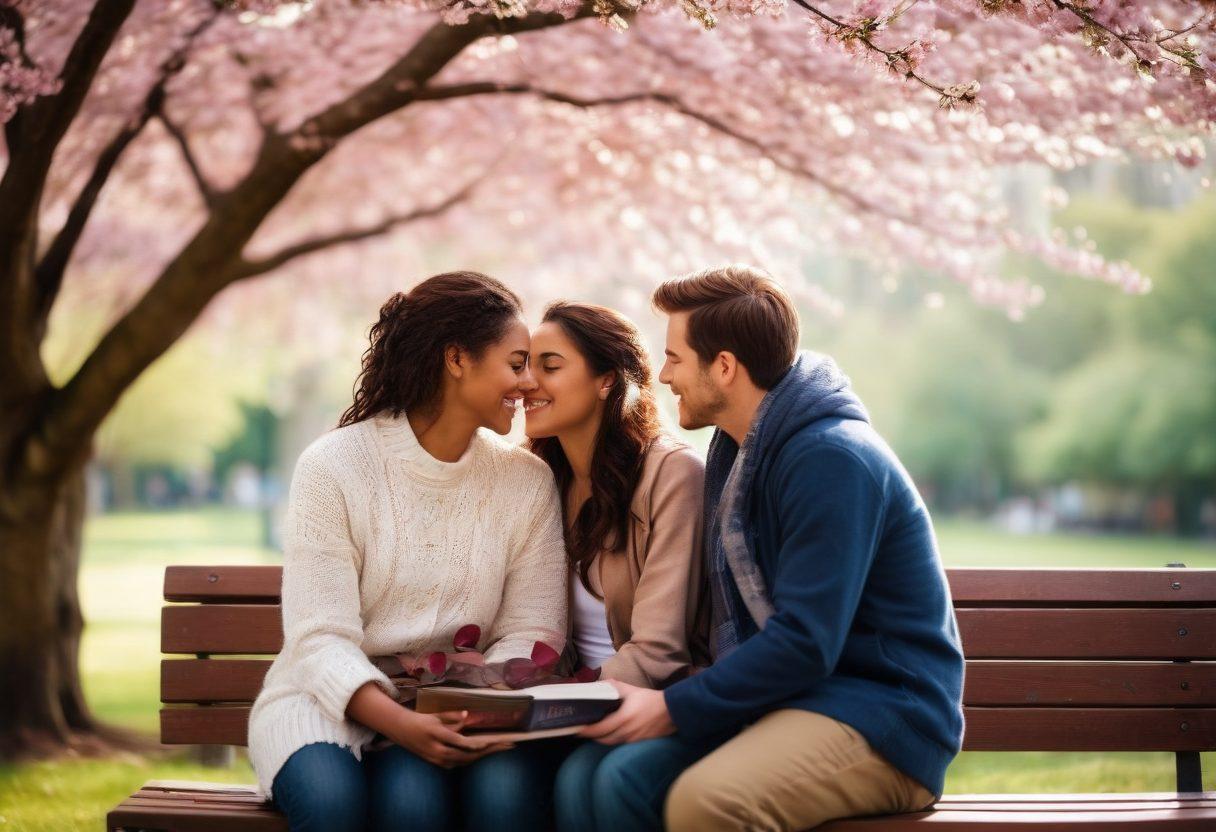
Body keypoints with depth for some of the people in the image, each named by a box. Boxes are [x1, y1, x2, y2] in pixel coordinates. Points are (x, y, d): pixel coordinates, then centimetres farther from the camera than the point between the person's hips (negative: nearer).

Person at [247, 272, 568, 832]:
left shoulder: (527, 482, 4)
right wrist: (399, 723, -31)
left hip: (460, 716, 2)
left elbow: (530, 632, 0)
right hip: (332, 700, -2)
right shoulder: (333, 466, -7)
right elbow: (321, 638, -14)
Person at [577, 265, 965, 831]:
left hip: (881, 710, -8)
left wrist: (676, 709, -18)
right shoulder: (734, 450, 13)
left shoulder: (833, 460, -17)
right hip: (780, 698, 8)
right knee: (625, 775, -19)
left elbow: (805, 643, -21)